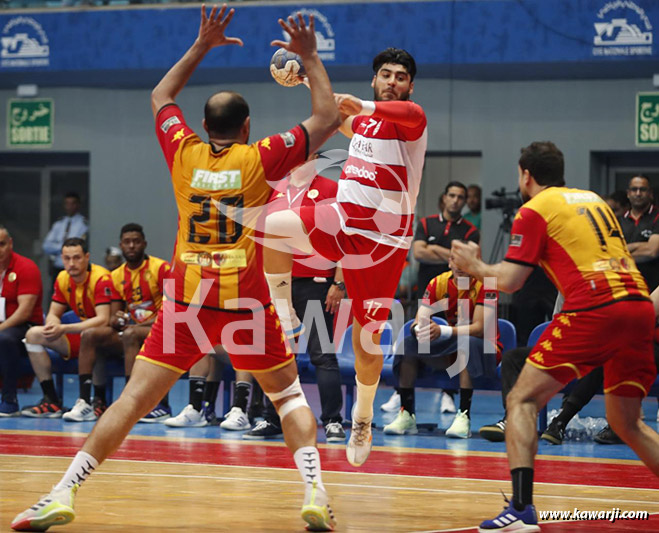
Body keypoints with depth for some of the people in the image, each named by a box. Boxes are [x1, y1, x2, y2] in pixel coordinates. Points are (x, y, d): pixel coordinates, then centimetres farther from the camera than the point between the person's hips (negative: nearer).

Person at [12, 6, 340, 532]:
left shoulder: (184, 154, 6)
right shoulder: (261, 159, -1)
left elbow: (160, 97, 26)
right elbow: (327, 118, 9)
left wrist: (201, 46, 29)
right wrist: (310, 57, 15)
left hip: (185, 301, 2)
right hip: (245, 304, -2)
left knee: (134, 399, 1)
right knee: (289, 394, 15)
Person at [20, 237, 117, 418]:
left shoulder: (101, 279, -20)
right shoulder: (63, 279, 2)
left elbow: (103, 320, -29)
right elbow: (53, 314, 8)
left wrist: (64, 329, -33)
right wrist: (53, 326, -19)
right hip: (81, 334, 8)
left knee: (89, 335, -42)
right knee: (33, 334, -6)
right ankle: (51, 401, -12)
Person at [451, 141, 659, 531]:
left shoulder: (535, 211, 5)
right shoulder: (594, 200, 25)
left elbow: (509, 281, 1)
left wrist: (475, 266, 19)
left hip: (594, 309, -6)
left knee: (523, 400, 1)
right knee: (626, 422, 20)